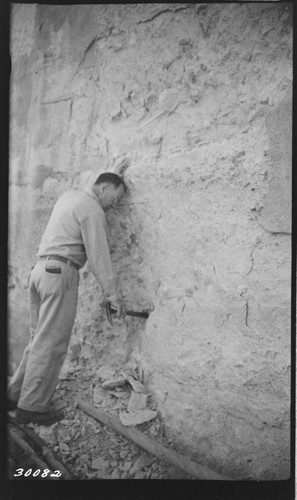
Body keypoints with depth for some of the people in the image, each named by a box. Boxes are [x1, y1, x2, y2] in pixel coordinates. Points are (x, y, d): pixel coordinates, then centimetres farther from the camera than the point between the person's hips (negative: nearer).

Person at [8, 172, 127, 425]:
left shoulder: (69, 195, 18)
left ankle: (15, 394, 21)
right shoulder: (92, 209, -8)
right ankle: (32, 407, 2)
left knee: (39, 339, 14)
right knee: (52, 344, -4)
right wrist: (113, 294, -10)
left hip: (41, 269, 9)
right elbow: (99, 255, -12)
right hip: (61, 272, -9)